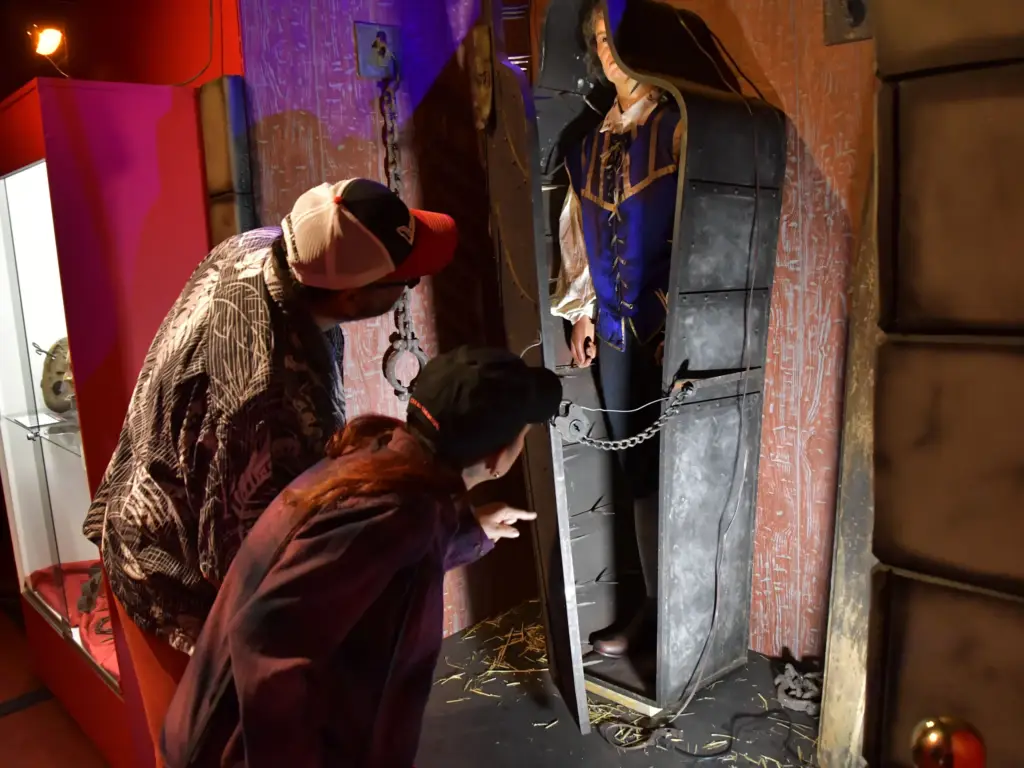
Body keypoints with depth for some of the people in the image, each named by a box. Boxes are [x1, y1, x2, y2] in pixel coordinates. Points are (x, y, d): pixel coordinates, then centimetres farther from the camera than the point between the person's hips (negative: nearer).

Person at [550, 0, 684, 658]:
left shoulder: (676, 126, -4)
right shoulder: (591, 141, 15)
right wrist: (582, 312, 14)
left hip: (666, 328, -5)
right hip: (613, 329, 6)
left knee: (665, 470, -1)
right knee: (635, 469, 9)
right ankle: (656, 606, 22)